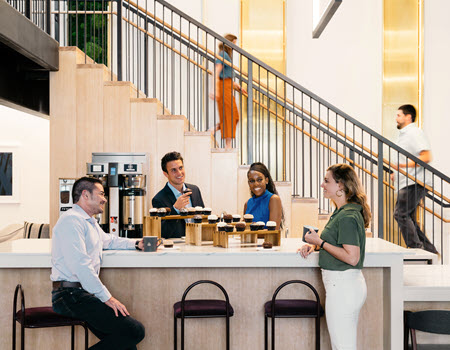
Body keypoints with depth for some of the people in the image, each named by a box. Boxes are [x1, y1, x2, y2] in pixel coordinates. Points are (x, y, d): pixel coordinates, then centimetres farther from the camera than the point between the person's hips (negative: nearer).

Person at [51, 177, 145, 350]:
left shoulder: (90, 222, 23)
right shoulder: (71, 220, -10)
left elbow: (108, 240, 44)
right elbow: (80, 265, -20)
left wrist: (136, 243, 28)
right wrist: (107, 297, -19)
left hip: (83, 293, 10)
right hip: (71, 295, -10)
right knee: (135, 331, -20)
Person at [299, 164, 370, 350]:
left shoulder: (347, 217, -19)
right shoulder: (341, 212, 13)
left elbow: (351, 257, -25)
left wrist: (320, 242, -17)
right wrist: (313, 245, 6)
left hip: (343, 286, -11)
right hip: (349, 285, 11)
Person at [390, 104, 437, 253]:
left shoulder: (414, 132, -9)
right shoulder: (403, 135, 22)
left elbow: (426, 157, -19)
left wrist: (404, 165, -22)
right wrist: (397, 173, 19)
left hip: (415, 182, -10)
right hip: (407, 184, 10)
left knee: (400, 213, -16)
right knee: (409, 218, 9)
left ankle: (416, 248, -13)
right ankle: (430, 250, 14)